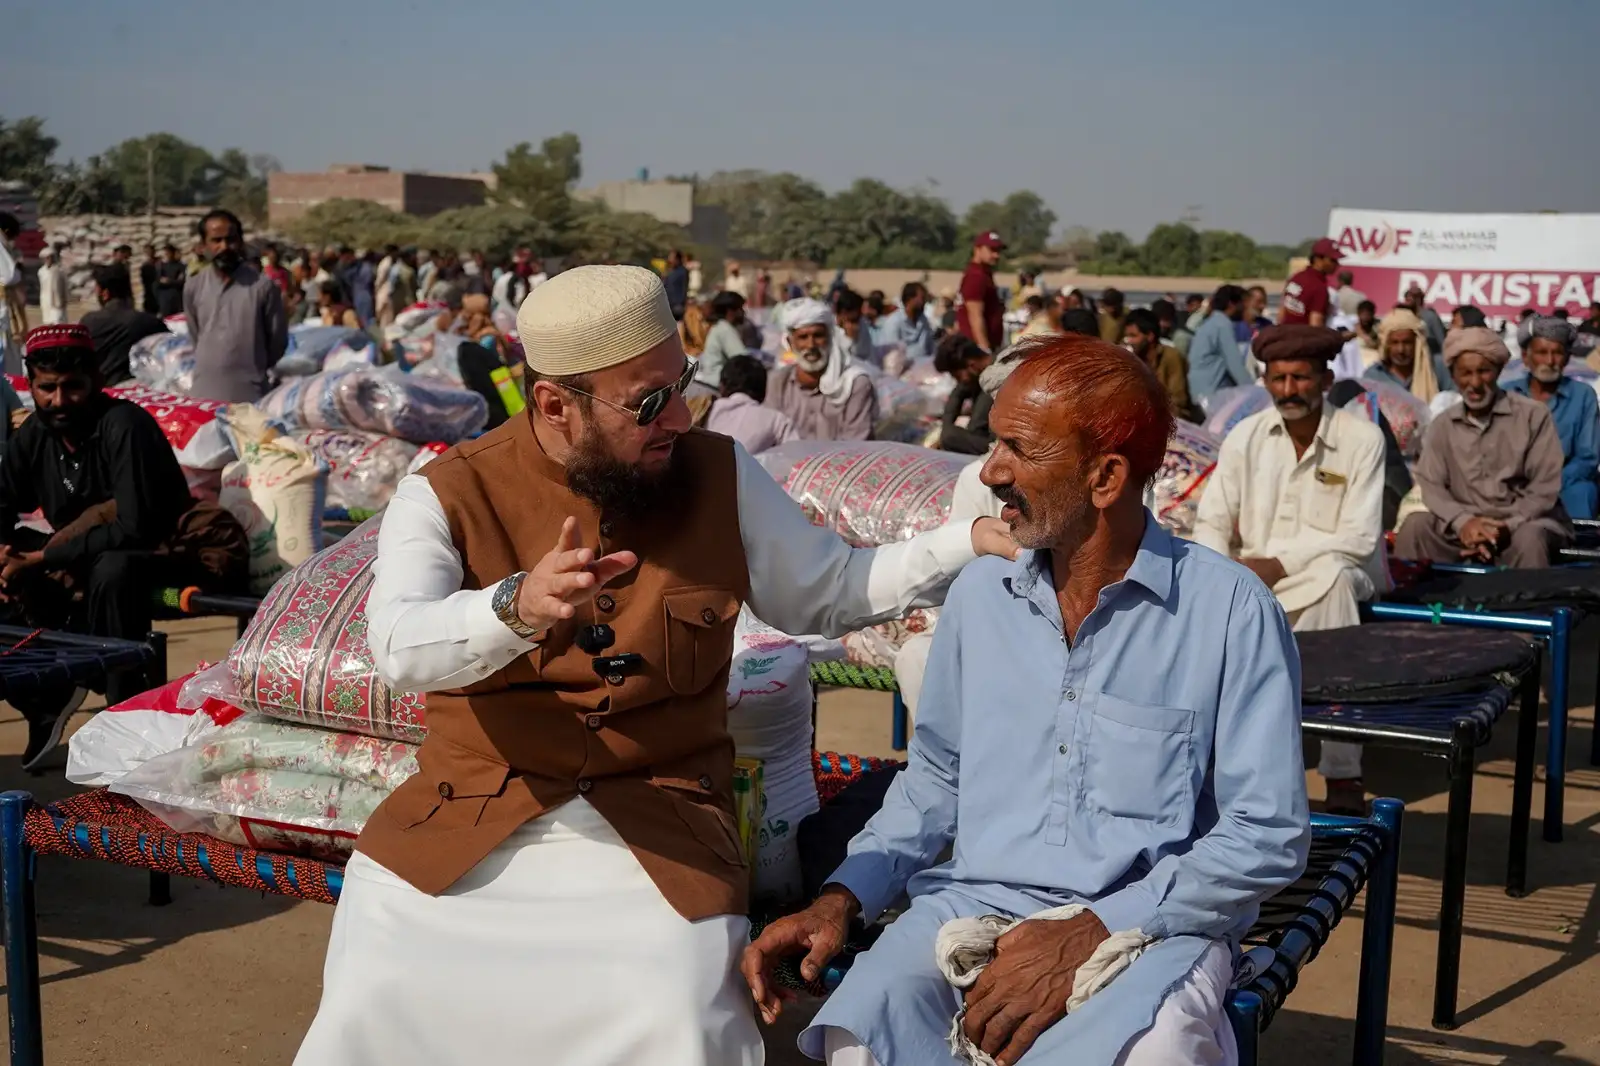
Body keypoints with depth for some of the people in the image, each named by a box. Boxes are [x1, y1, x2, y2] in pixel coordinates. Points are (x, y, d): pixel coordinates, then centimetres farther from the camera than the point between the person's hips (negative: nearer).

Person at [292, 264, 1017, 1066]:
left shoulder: (720, 479, 3)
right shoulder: (447, 495, -4)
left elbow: (828, 594, 13)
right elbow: (401, 648, -20)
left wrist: (969, 543, 1)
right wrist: (519, 606, -40)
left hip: (657, 817, 1)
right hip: (472, 814, 0)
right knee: (375, 1001, -20)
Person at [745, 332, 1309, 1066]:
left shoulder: (1231, 611, -6)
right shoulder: (980, 593, 9)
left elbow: (1268, 835, -8)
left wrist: (1093, 930, -18)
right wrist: (840, 898, 2)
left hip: (1149, 926, -3)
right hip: (974, 907, 3)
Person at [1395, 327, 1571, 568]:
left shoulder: (1533, 415, 0)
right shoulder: (1442, 425, 9)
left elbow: (1546, 486, -5)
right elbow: (1429, 484, -1)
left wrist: (1507, 527, -20)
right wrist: (1462, 521, -21)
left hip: (1525, 522, -2)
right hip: (1466, 527, 2)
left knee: (1528, 537, -36)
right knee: (1415, 526, -25)